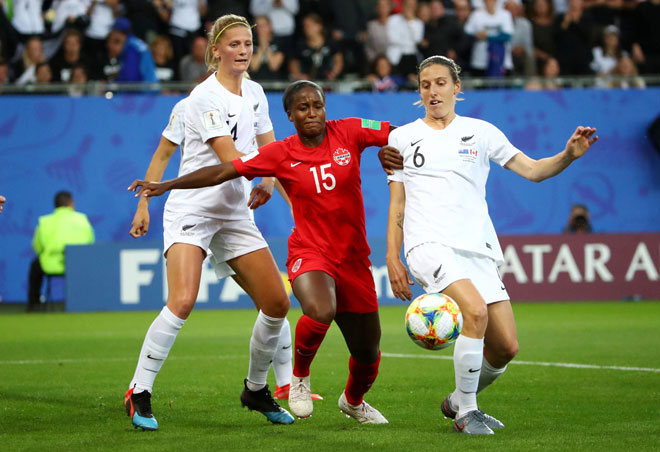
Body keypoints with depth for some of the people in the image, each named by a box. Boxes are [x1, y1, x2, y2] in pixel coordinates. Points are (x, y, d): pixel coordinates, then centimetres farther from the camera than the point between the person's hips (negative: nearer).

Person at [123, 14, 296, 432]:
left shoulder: (254, 93, 10)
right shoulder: (205, 97, -13)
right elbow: (230, 157, -19)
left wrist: (268, 182, -5)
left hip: (235, 213, 7)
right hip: (191, 209, -7)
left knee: (277, 303, 0)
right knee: (183, 301, -25)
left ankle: (256, 389, 20)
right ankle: (139, 394, -14)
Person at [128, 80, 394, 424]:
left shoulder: (348, 133, -2)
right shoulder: (280, 154, -4)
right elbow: (222, 172, -4)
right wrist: (165, 186, -6)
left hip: (354, 259, 3)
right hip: (310, 252, -3)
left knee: (367, 354, 9)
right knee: (320, 311, -37)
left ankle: (353, 401, 45)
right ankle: (300, 377, -6)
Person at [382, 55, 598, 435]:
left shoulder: (481, 132, 12)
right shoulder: (402, 138, 11)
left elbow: (532, 170, 8)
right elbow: (396, 207, 12)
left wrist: (569, 155, -11)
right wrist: (393, 259, 5)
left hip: (477, 248, 3)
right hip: (428, 244, -3)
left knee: (506, 349, -4)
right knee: (475, 310, -30)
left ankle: (458, 402, 25)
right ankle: (465, 412, -14)